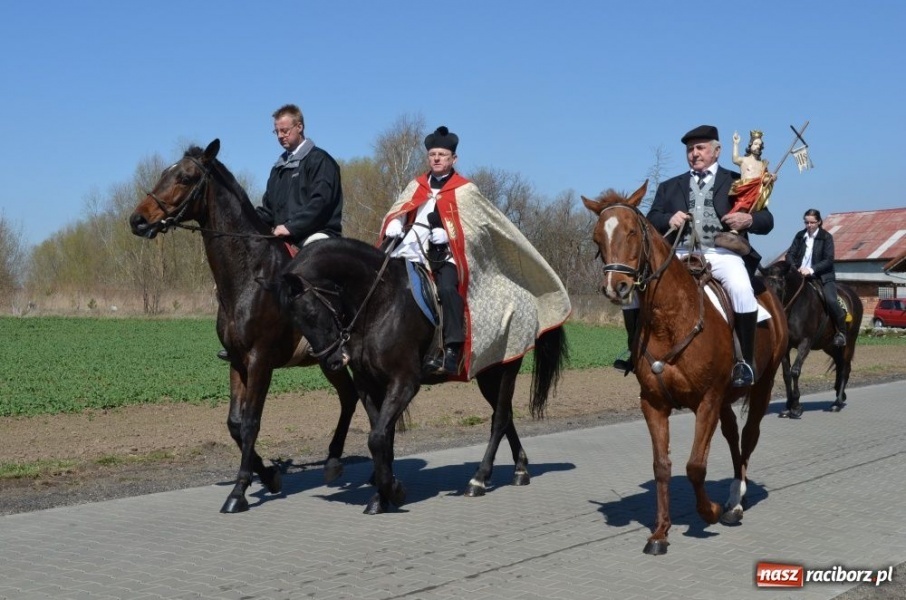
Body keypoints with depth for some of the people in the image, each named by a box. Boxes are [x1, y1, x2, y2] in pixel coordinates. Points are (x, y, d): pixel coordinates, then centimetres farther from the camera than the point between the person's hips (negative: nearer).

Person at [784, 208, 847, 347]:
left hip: (823, 277, -4)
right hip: (801, 276, 4)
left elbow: (829, 260, -10)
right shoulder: (800, 236, 8)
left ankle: (841, 332, -10)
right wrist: (796, 268, -15)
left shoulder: (826, 237, -3)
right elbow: (790, 255, 5)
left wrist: (811, 270, -22)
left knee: (831, 300, -26)